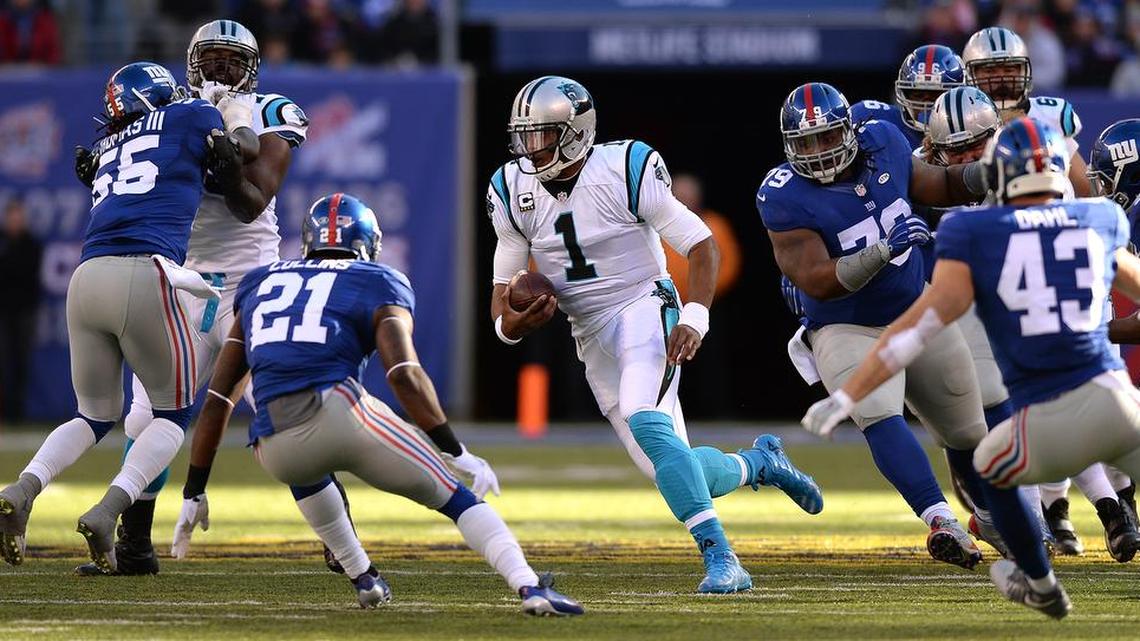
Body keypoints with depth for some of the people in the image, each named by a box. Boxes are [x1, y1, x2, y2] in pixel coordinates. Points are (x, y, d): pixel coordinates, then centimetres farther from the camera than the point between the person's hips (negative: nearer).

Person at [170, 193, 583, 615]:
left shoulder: (260, 285, 29)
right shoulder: (377, 286, 16)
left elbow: (217, 399, 26)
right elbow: (404, 373, -4)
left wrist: (194, 492, 30)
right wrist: (458, 453, -2)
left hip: (273, 447, 4)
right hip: (337, 407, -3)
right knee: (452, 497, 8)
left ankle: (363, 578, 33)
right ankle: (529, 586, -13)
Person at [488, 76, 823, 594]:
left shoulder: (625, 172, -14)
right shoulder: (513, 192, 1)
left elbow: (701, 246, -8)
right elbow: (504, 283, 10)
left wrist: (694, 319, -21)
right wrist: (508, 324, -13)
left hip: (644, 311, -6)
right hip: (590, 334, 6)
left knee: (646, 423, -32)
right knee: (670, 470, 3)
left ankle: (721, 561, -29)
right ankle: (759, 463, 35)